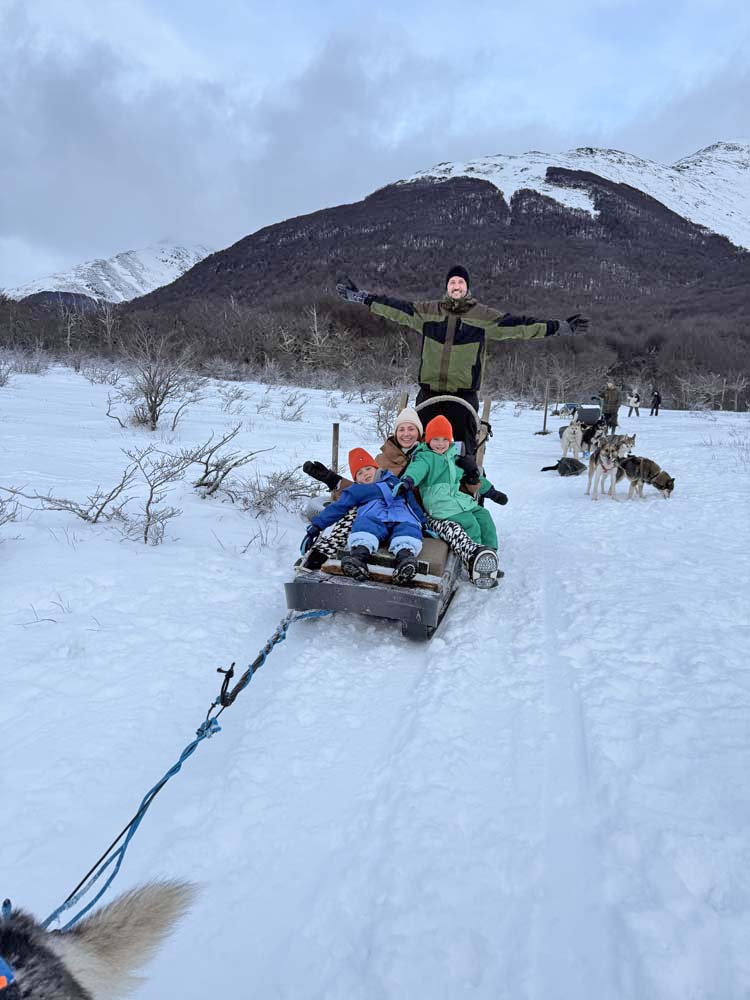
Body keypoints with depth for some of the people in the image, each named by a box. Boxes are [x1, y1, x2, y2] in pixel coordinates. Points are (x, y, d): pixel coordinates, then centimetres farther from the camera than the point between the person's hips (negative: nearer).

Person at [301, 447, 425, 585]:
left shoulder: (394, 482, 36)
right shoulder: (355, 491, 32)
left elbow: (412, 502, 35)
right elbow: (337, 508, 24)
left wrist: (423, 523, 25)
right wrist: (316, 525, 13)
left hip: (401, 519, 1)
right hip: (373, 518, -1)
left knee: (409, 529, -35)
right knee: (364, 523, -38)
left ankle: (405, 555, -63)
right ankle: (359, 554, -63)